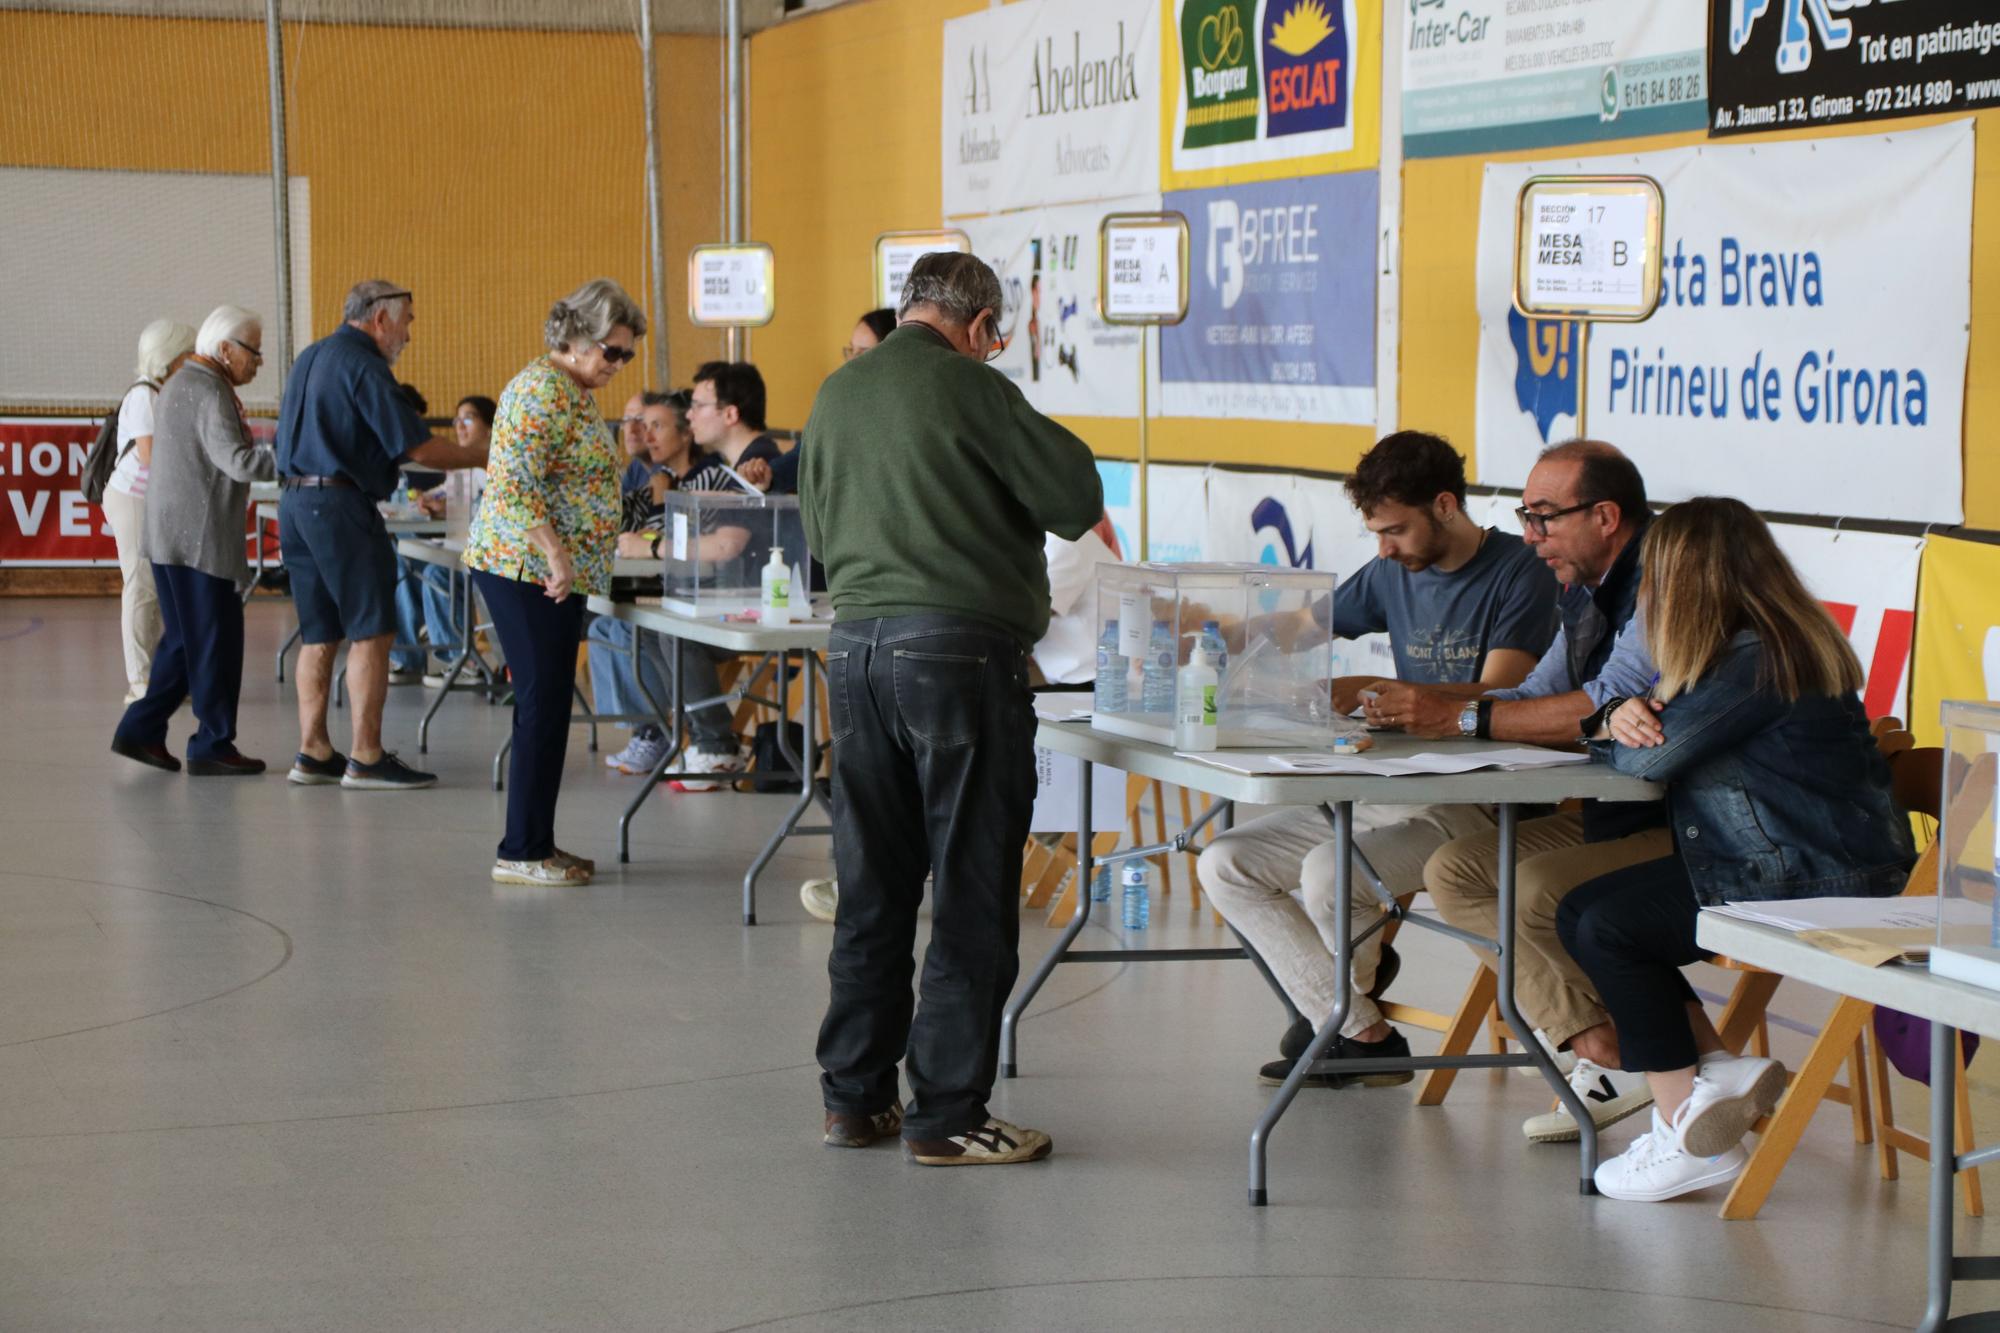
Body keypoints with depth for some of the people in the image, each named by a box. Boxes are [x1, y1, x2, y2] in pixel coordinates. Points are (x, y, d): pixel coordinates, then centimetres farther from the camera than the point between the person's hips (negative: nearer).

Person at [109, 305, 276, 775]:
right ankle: (212, 747, 2)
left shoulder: (178, 385, 17)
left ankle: (141, 730, 12)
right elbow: (238, 462, -26)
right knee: (217, 643, -2)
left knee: (185, 640, 15)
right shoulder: (210, 394, -16)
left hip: (170, 537, 10)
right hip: (202, 538, -10)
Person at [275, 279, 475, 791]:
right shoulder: (362, 366, -12)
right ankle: (366, 759, -6)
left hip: (294, 501, 9)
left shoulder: (310, 358, 17)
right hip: (340, 506, -9)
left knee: (319, 634, 11)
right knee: (370, 632, -5)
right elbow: (418, 447, -14)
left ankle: (313, 753, 11)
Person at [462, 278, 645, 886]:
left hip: (558, 572, 10)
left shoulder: (575, 392, 17)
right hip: (525, 567, -10)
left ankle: (537, 842, 18)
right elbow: (515, 485, -23)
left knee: (548, 706, 12)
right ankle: (521, 852, -3)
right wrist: (555, 555, -26)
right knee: (543, 705, -8)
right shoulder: (541, 392, -15)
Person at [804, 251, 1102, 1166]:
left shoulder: (836, 395, 11)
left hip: (857, 646, 7)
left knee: (871, 887, 14)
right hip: (960, 648, -7)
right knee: (971, 894, 0)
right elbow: (1076, 498, -7)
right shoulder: (969, 390, -9)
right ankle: (946, 1116, 2)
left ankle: (854, 1095, 20)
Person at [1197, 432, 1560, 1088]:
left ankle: (1349, 992, 6)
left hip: (1477, 800, -9)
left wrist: (1372, 689, -28)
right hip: (1393, 791, 9)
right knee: (1224, 864, -1)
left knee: (1327, 873, -32)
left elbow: (1498, 700, -20)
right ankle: (1364, 1036, -9)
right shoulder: (1394, 573, 14)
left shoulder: (1521, 574, -9)